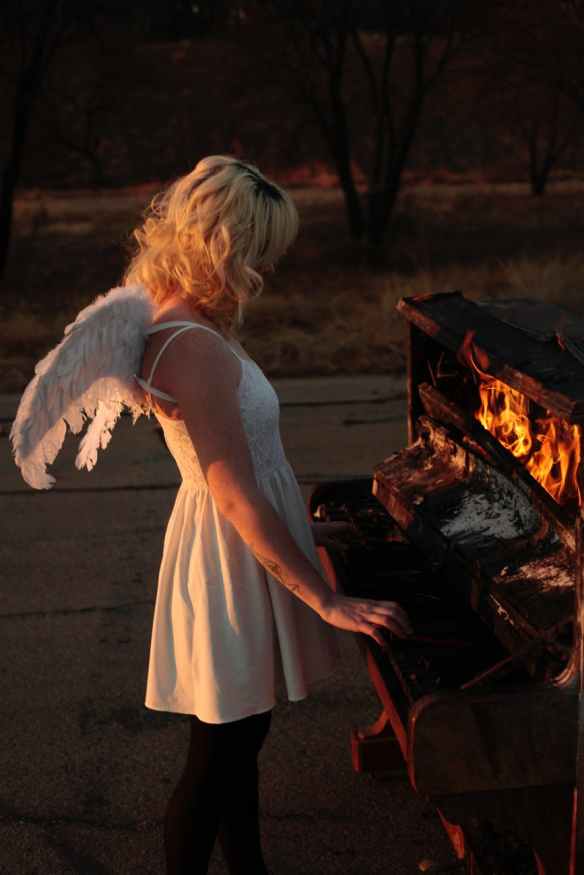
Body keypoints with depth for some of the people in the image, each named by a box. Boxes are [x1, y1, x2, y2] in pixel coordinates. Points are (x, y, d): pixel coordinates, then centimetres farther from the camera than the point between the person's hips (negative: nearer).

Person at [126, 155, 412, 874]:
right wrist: (329, 603, -24)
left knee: (241, 735, 23)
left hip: (241, 549, 10)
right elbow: (237, 498, -27)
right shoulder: (196, 348, -27)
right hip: (233, 562, -10)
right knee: (217, 757, 7)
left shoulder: (179, 325, 4)